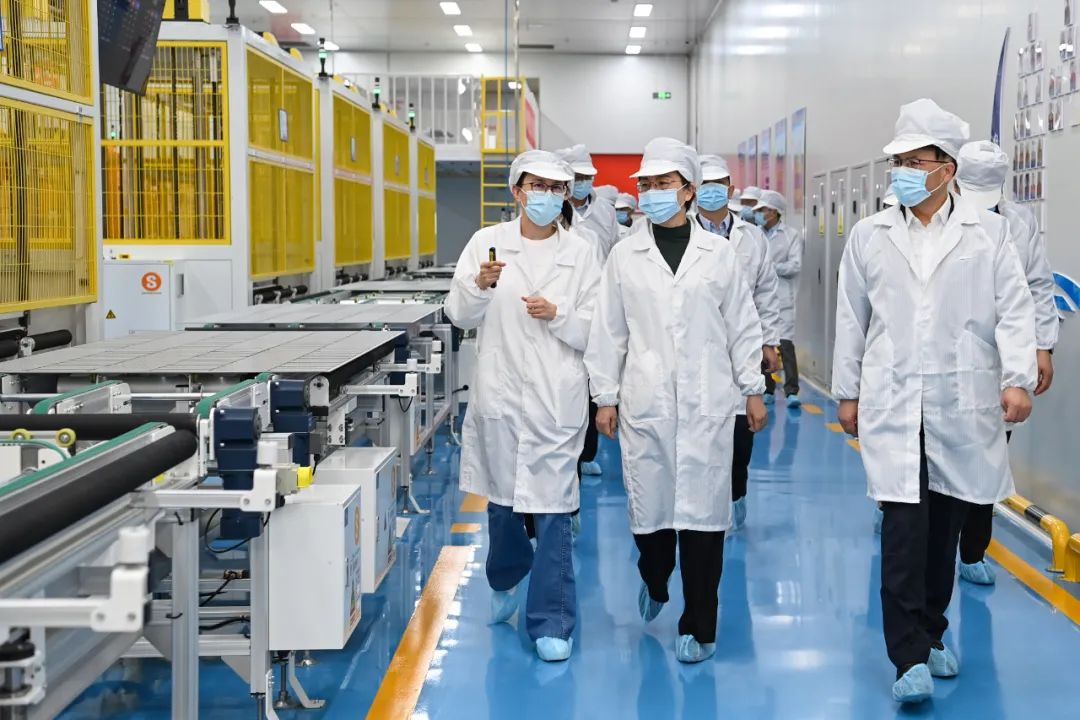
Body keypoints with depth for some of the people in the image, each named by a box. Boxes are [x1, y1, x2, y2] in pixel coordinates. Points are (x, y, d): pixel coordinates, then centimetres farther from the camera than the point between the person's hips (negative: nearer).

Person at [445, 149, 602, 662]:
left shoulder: (580, 254, 3)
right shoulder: (487, 242, 4)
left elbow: (595, 332, 3)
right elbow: (459, 316, 2)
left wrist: (558, 315, -15)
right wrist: (479, 285, -18)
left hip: (557, 399, -1)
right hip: (500, 393, 2)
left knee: (553, 509, -4)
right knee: (501, 499, 15)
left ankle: (551, 624, 6)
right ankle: (506, 582, 43)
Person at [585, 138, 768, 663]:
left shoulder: (718, 253, 5)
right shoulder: (625, 256, 6)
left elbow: (742, 326, 8)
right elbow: (608, 331, 7)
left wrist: (752, 390, 7)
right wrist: (605, 397, 4)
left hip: (707, 403, -1)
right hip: (645, 402, 1)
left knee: (702, 511, -2)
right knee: (649, 503, 5)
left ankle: (697, 627, 9)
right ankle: (654, 582, 37)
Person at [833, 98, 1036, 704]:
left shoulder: (989, 232, 3)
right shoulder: (870, 235, 7)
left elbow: (1013, 310, 0)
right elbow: (853, 319, 11)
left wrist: (1018, 379, -11)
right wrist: (848, 393, 11)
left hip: (964, 404, 0)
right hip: (892, 403, 0)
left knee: (945, 526, 9)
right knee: (904, 526, -9)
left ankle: (931, 636, 28)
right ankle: (910, 659, -6)